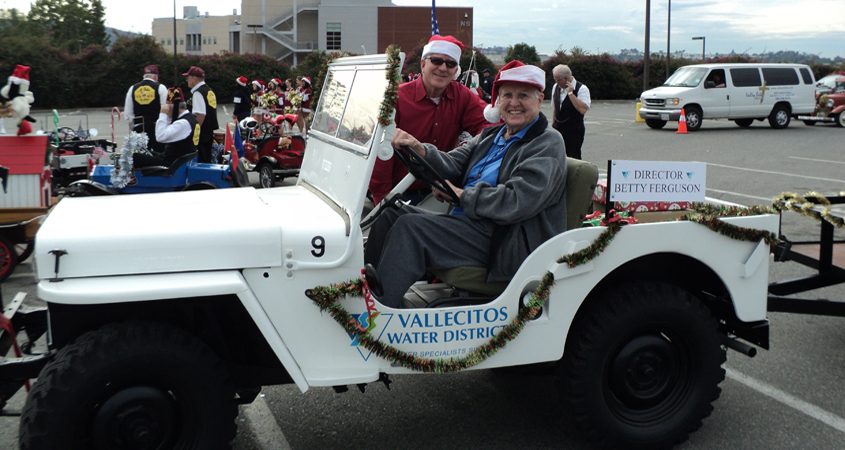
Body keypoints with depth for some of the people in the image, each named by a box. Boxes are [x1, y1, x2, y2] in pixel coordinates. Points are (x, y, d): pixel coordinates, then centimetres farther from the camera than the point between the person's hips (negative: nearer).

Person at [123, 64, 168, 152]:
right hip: (157, 128, -3)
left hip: (138, 129, 4)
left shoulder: (132, 88, 7)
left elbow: (127, 114, 6)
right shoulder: (160, 88, -4)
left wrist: (132, 125, 17)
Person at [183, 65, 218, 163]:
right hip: (209, 133, 10)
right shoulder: (209, 91, 15)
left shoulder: (198, 93, -14)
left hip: (201, 134, -10)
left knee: (200, 162, -7)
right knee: (206, 160, 14)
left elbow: (200, 115, -23)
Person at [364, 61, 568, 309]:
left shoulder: (548, 144, -5)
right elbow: (453, 165, 7)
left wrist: (461, 194, -10)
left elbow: (516, 202, -18)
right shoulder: (490, 136, 20)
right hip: (465, 223, 9)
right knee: (391, 215, -2)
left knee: (409, 227, -23)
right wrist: (419, 149, -13)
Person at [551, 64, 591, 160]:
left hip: (574, 131, -6)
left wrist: (570, 93, -25)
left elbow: (583, 109, -26)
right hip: (558, 129, 6)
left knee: (573, 159, -5)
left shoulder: (581, 89, -13)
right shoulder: (556, 87, 7)